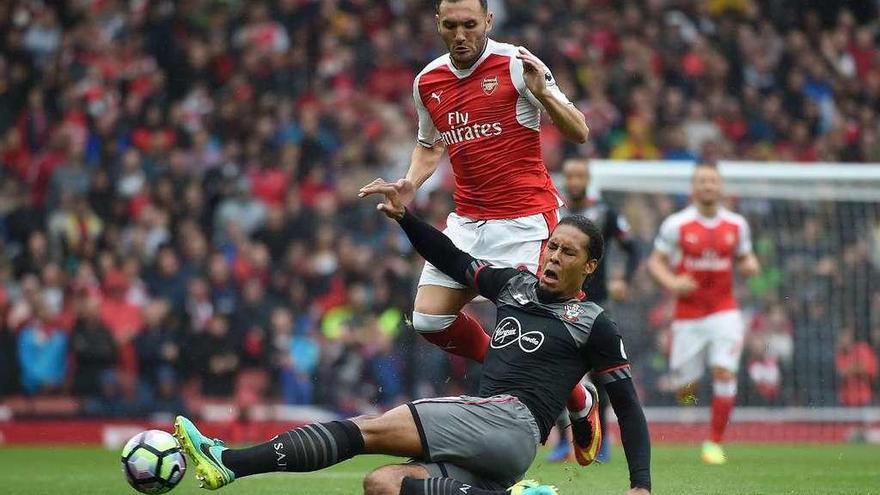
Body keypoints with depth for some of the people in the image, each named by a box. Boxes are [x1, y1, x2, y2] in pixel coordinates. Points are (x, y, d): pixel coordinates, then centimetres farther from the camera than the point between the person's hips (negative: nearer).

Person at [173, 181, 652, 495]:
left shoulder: (593, 324, 5)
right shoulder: (514, 285, 23)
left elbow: (627, 404, 7)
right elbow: (454, 260, 34)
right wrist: (404, 217, 19)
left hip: (513, 421, -8)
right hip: (485, 445, 8)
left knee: (372, 428, -19)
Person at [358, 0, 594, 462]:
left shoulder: (517, 65, -9)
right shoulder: (427, 82, 8)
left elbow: (579, 133, -8)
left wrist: (542, 94, -25)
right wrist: (409, 186, 7)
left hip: (524, 219, -6)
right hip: (467, 219, 6)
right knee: (428, 319, -4)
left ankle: (580, 404, 14)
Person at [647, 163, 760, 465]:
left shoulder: (736, 224, 4)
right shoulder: (677, 224, -4)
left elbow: (744, 259, 16)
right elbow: (655, 261, 2)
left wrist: (750, 266, -7)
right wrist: (671, 283, -17)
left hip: (724, 312, 1)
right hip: (688, 314, -1)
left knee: (725, 374, -16)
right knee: (685, 390, 2)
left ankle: (714, 443, -6)